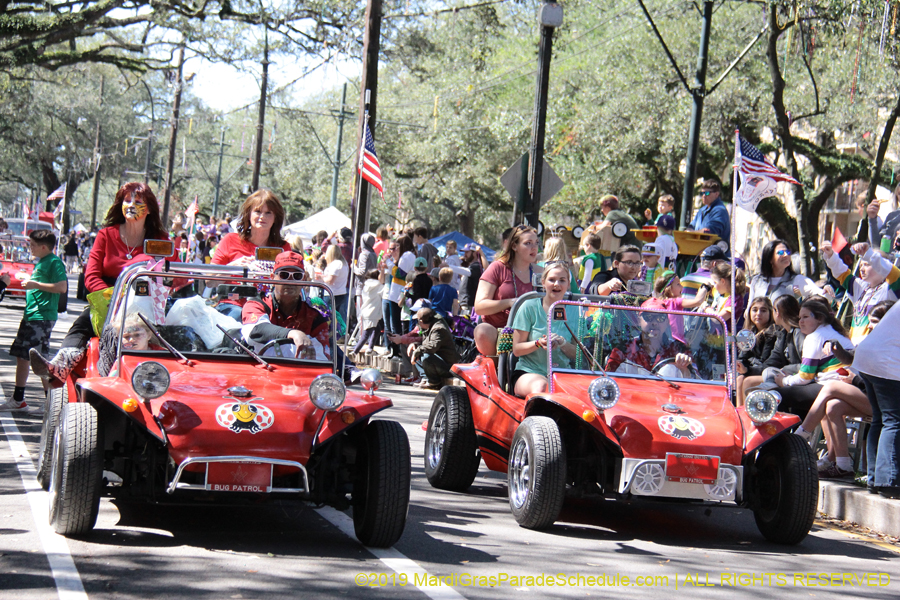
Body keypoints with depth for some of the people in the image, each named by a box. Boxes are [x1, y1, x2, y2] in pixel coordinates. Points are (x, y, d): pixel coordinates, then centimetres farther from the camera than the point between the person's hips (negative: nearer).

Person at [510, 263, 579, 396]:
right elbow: (516, 349, 1)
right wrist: (539, 343, -17)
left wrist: (563, 343, -11)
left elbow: (577, 354, 10)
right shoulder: (529, 307, 2)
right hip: (528, 372, -3)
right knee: (540, 386, -40)